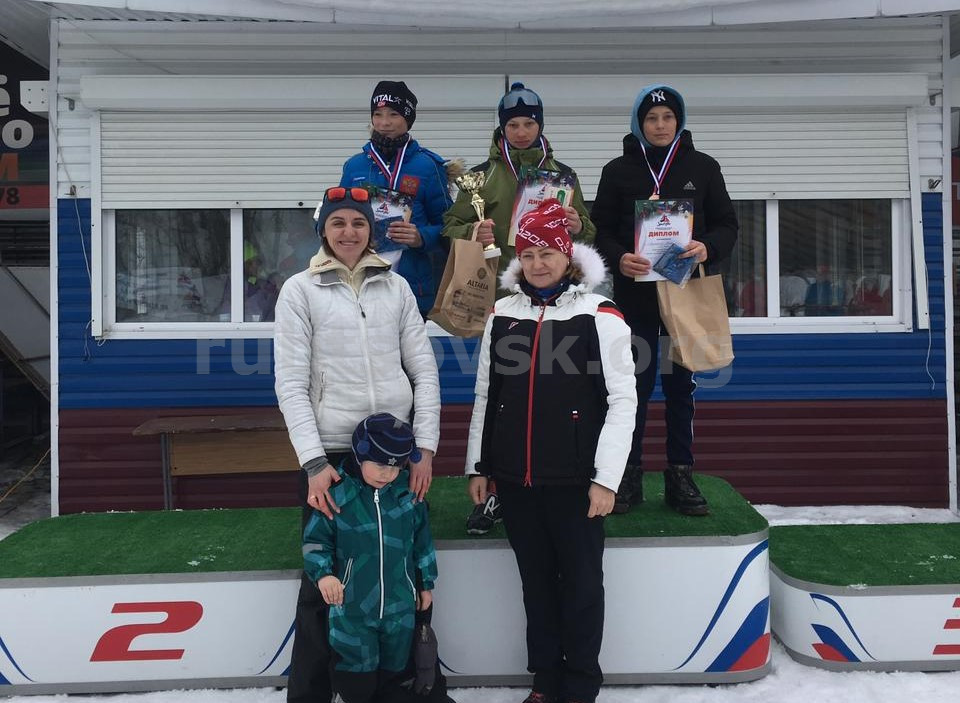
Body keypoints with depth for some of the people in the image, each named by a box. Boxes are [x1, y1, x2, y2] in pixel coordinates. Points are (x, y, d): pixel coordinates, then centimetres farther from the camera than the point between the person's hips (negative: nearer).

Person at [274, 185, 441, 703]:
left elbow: (424, 369, 6)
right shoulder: (300, 290, 0)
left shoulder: (395, 287, 8)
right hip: (330, 454, -2)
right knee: (322, 582, 5)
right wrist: (314, 462, -13)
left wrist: (425, 448, -3)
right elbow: (291, 383, -5)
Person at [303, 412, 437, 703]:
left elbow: (422, 541, 9)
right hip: (351, 608, -3)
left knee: (393, 672, 19)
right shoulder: (337, 494, -12)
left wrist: (426, 583, 14)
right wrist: (322, 572, -16)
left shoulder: (408, 493, -2)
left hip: (399, 607, 3)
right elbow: (315, 539, -1)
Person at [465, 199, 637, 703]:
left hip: (575, 480, -3)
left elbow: (623, 401, -6)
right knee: (535, 580, 14)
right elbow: (485, 396, 13)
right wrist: (478, 466, 11)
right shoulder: (502, 315, 8)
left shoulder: (600, 316, -4)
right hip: (515, 478, 4)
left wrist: (606, 477, -10)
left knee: (581, 582, 8)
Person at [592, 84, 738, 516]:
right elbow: (599, 229, 3)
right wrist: (618, 259, -18)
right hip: (635, 292, -1)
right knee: (635, 383, 2)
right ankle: (629, 476, 13)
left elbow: (727, 224, 8)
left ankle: (681, 477, 17)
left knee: (681, 384, 7)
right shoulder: (618, 171, 5)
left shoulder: (702, 167, 7)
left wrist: (708, 248, -14)